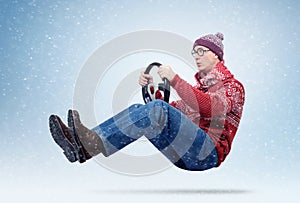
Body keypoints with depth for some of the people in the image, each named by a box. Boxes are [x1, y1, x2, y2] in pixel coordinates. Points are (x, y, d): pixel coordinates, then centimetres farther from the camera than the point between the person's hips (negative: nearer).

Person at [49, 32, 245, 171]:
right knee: (139, 109, -12)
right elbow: (172, 110, 19)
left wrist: (175, 80, -23)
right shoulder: (199, 85, 29)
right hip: (186, 154, 7)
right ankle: (82, 143, -28)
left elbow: (209, 107, -17)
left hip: (210, 153, -6)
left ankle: (96, 143, -39)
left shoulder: (233, 86, 6)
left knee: (160, 110, -29)